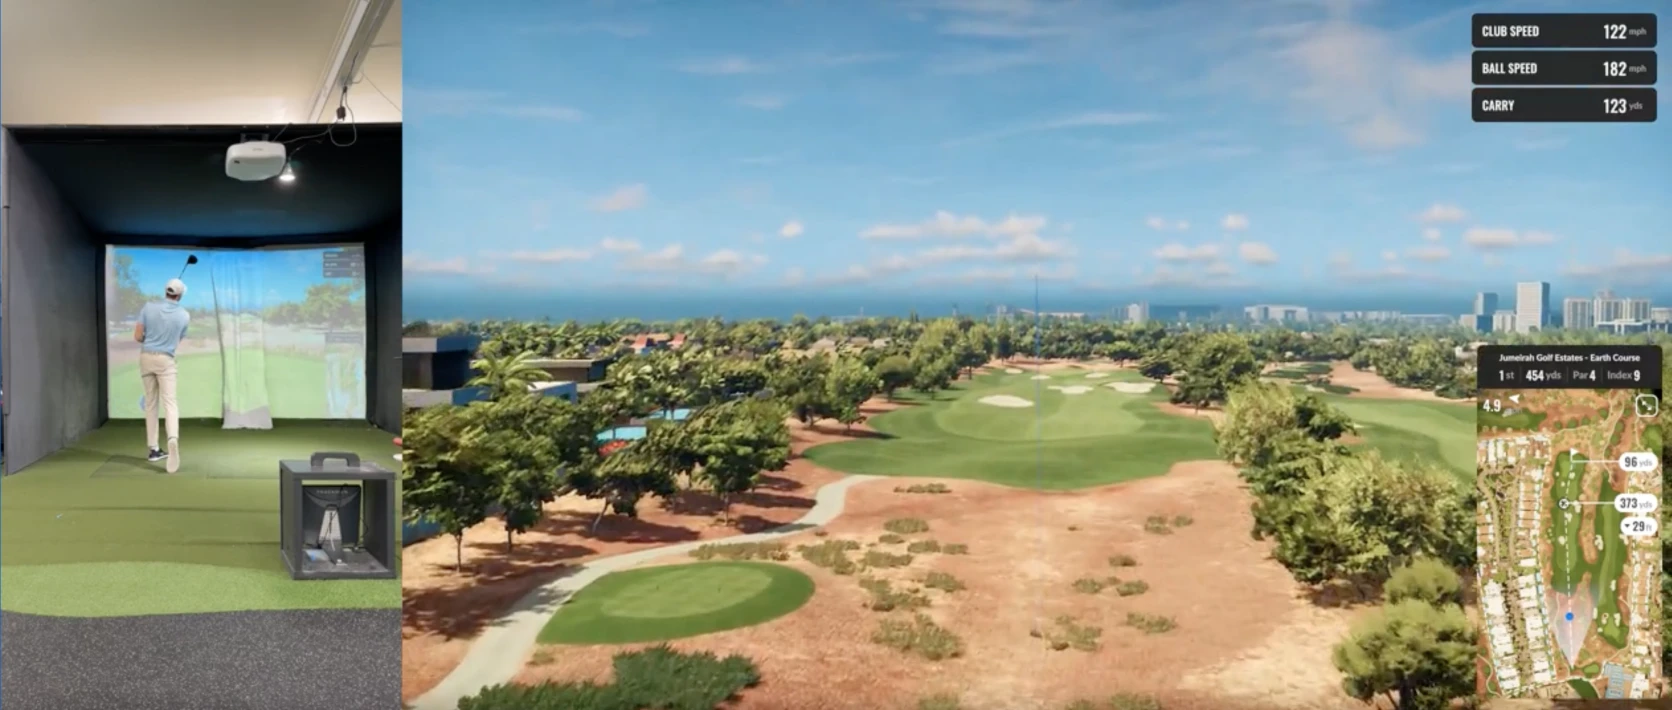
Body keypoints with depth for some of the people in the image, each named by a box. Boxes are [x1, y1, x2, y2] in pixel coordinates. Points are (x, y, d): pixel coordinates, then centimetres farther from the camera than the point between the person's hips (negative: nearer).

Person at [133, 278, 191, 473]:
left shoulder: (148, 307, -3)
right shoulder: (184, 315, -3)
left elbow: (137, 337, -3)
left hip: (146, 357, 3)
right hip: (166, 360, -2)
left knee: (151, 403, 12)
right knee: (169, 402, -9)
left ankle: (153, 449, 13)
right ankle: (173, 438, -36)